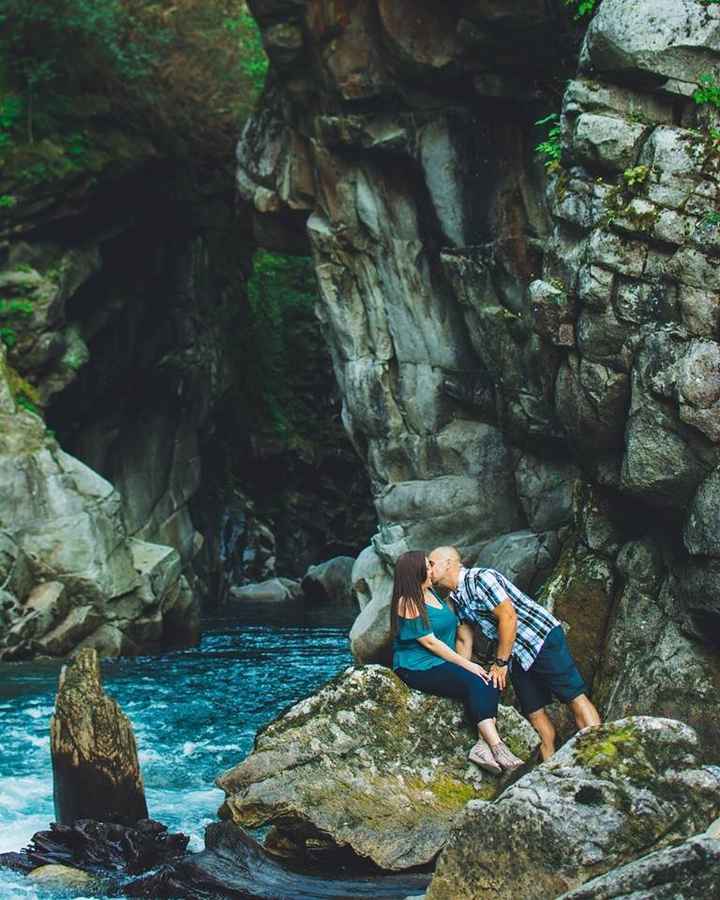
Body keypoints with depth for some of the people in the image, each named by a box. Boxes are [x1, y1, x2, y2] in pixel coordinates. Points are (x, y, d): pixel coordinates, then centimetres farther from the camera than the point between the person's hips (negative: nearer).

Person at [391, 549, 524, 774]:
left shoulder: (432, 593, 13)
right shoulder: (408, 604, -14)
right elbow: (430, 642, -17)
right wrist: (466, 665, -16)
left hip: (441, 663, 8)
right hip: (418, 669, -8)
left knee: (490, 683, -15)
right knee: (475, 683, -27)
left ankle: (482, 745, -26)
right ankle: (498, 748, -30)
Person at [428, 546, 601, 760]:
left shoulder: (480, 578, -17)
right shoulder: (456, 598, 11)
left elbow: (508, 617, -21)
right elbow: (464, 640, 19)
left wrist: (500, 662, -15)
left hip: (543, 637, -9)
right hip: (518, 655, 9)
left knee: (575, 697, -11)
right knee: (534, 711, 4)